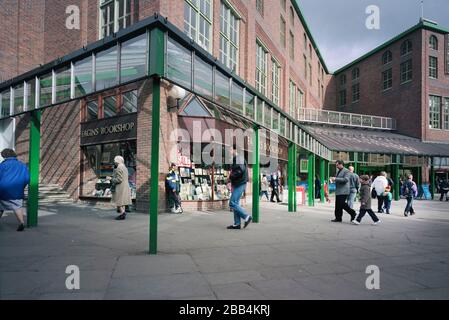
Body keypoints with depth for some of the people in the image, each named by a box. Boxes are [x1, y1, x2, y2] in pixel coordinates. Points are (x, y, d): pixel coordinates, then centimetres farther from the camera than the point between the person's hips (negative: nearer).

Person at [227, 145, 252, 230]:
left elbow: (240, 171, -23)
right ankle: (237, 224, 12)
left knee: (232, 203, -12)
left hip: (240, 184, -10)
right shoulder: (234, 159, 19)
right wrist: (232, 184, 13)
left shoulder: (239, 158, -11)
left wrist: (230, 176, -12)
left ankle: (247, 217, -4)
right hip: (237, 185, 10)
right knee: (235, 203, 9)